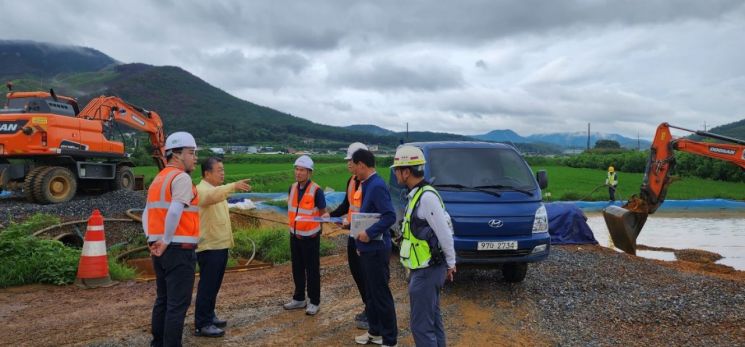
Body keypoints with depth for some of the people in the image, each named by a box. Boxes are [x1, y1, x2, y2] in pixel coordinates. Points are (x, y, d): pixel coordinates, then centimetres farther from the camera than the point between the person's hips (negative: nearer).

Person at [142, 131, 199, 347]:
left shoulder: (158, 179, 17)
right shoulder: (181, 177, -12)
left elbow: (147, 214, 16)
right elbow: (174, 212, -25)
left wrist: (152, 240, 8)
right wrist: (167, 241, -16)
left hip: (160, 251, 9)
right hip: (179, 250, -9)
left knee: (163, 299, 18)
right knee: (178, 303, -3)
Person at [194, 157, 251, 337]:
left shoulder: (217, 189, 16)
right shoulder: (202, 189, -15)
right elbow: (213, 196, -39)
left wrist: (228, 240, 21)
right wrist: (234, 186, -53)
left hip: (220, 245, 9)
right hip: (208, 246, -9)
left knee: (214, 285, 17)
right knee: (207, 286, -4)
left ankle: (209, 316, 28)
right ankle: (201, 325, 2)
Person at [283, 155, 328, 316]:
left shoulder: (316, 190, -17)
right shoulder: (292, 188, 3)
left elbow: (323, 213, -9)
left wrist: (325, 216, -28)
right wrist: (291, 224, 13)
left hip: (310, 236, -6)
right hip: (294, 235, 6)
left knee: (312, 270, 4)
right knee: (297, 268, 15)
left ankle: (314, 302, 16)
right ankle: (299, 299, 29)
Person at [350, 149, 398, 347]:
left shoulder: (377, 186, -20)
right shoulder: (367, 185, 10)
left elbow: (390, 216, -26)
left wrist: (369, 233, -25)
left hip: (376, 249, -10)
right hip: (368, 248, 10)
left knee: (381, 295, 0)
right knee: (370, 293, 19)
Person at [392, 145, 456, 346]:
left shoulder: (426, 197, -21)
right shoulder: (419, 194, 9)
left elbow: (444, 232, -20)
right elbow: (441, 223, 14)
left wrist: (451, 262, -8)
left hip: (426, 272, -10)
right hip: (429, 268, 10)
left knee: (421, 325, -2)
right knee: (432, 318, 20)